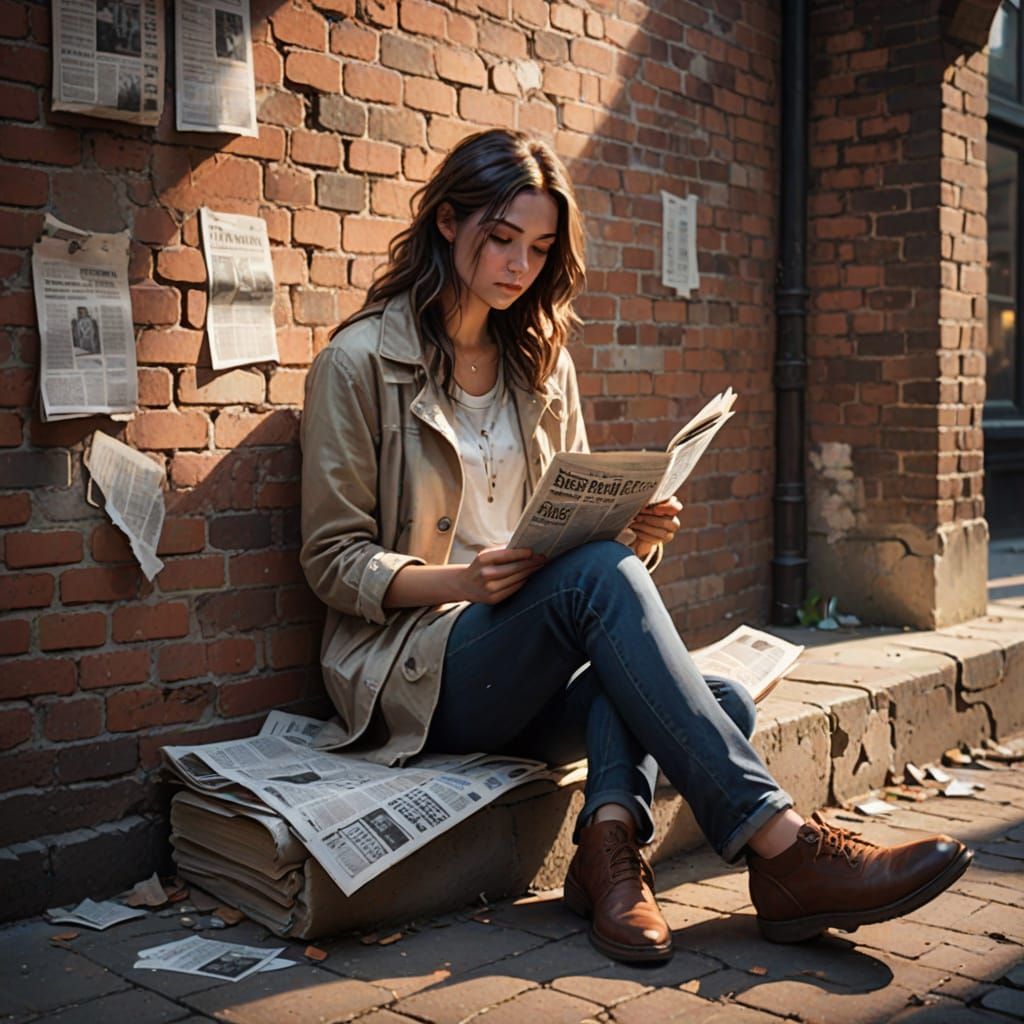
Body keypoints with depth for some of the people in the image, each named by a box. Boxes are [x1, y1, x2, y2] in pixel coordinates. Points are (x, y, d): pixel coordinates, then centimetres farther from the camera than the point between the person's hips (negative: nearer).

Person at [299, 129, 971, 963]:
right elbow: (334, 561, -7)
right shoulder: (360, 362, -2)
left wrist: (634, 535, -10)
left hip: (528, 682, 6)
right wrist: (463, 581, -24)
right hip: (417, 670, -5)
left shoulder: (540, 363, 16)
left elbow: (581, 526, 14)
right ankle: (781, 847, -36)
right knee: (596, 574, -34)